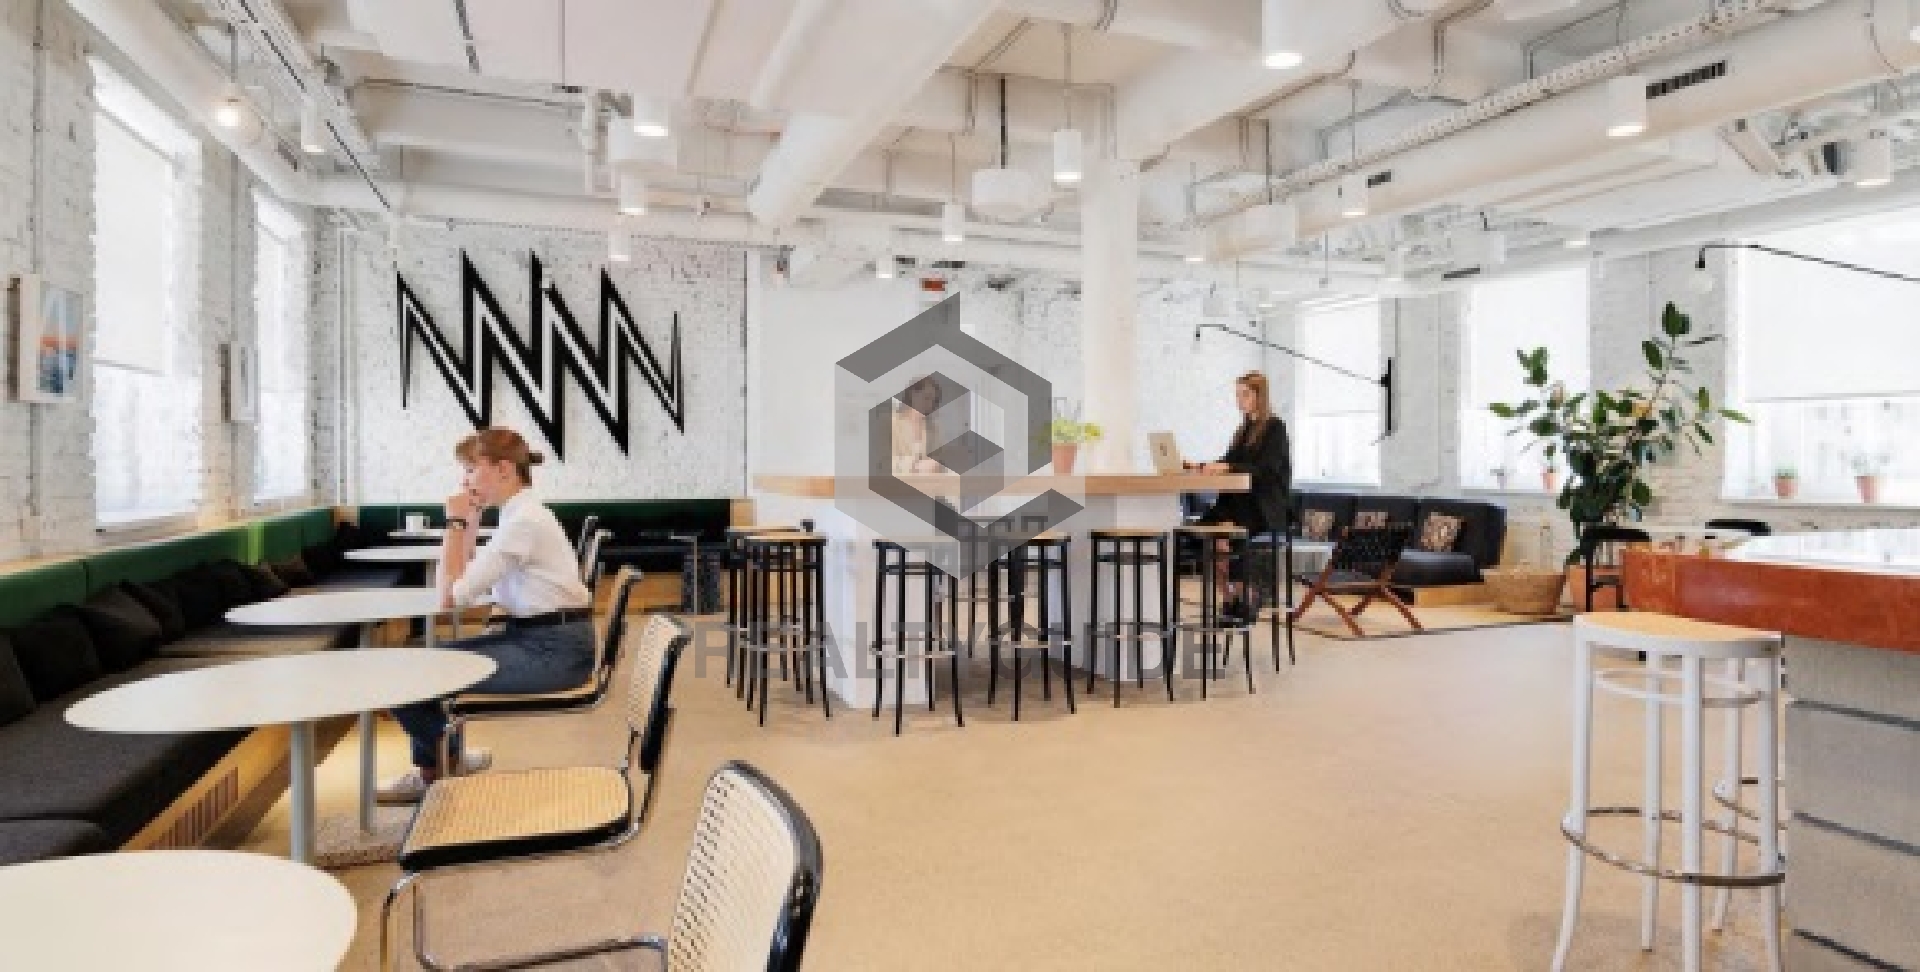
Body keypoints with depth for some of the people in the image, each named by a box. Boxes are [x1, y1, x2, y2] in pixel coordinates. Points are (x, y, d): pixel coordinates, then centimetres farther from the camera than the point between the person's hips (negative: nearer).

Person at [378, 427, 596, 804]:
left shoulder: (523, 520, -19)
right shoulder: (519, 513, 12)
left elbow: (452, 595, -18)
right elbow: (470, 579, 15)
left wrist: (456, 523, -11)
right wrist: (469, 521, 7)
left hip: (554, 649, -10)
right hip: (535, 637, 10)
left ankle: (441, 767, 17)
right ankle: (436, 761, 23)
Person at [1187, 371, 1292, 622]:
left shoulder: (1275, 428, -3)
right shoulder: (1244, 429, 21)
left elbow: (1264, 468, -17)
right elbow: (1228, 465, 18)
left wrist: (1228, 467, -32)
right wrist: (1201, 467, -1)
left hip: (1267, 505, -7)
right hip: (1239, 498, 7)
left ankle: (1246, 592, -13)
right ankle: (1233, 592, -13)